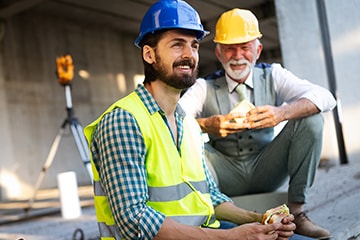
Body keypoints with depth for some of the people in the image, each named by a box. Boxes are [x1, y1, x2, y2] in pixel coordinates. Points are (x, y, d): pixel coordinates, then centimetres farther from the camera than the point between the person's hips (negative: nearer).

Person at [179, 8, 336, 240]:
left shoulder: (272, 75, -3)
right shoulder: (205, 87, -6)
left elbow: (325, 97, -15)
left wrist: (282, 113, -35)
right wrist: (207, 125, -43)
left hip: (266, 172, 2)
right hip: (226, 176, -1)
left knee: (311, 119, -17)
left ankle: (297, 211, -14)